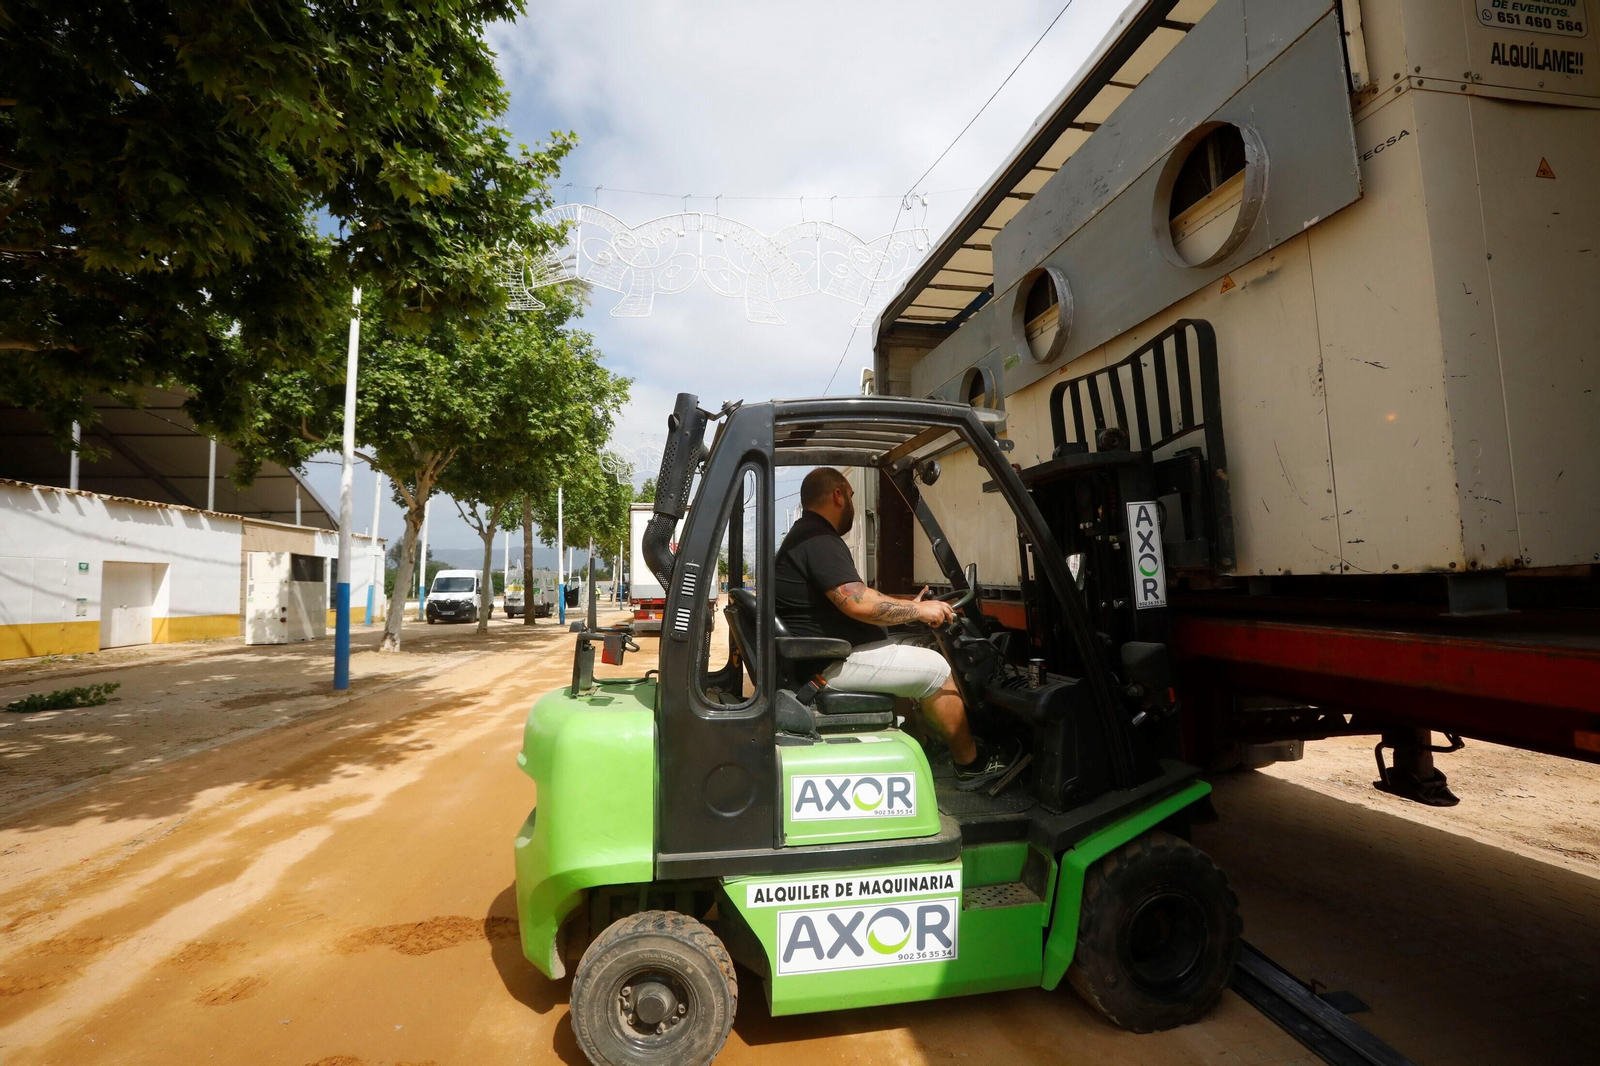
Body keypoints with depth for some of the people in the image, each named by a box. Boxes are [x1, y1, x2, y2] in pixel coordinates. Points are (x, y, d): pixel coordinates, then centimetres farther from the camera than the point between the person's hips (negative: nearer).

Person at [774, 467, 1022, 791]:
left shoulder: (807, 535, 16)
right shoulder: (818, 540, -19)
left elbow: (855, 595, 19)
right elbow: (859, 604, -28)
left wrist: (908, 606, 13)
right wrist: (918, 610, -16)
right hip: (829, 662, -11)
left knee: (920, 653, 17)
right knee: (934, 668, -5)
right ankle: (972, 762, 12)